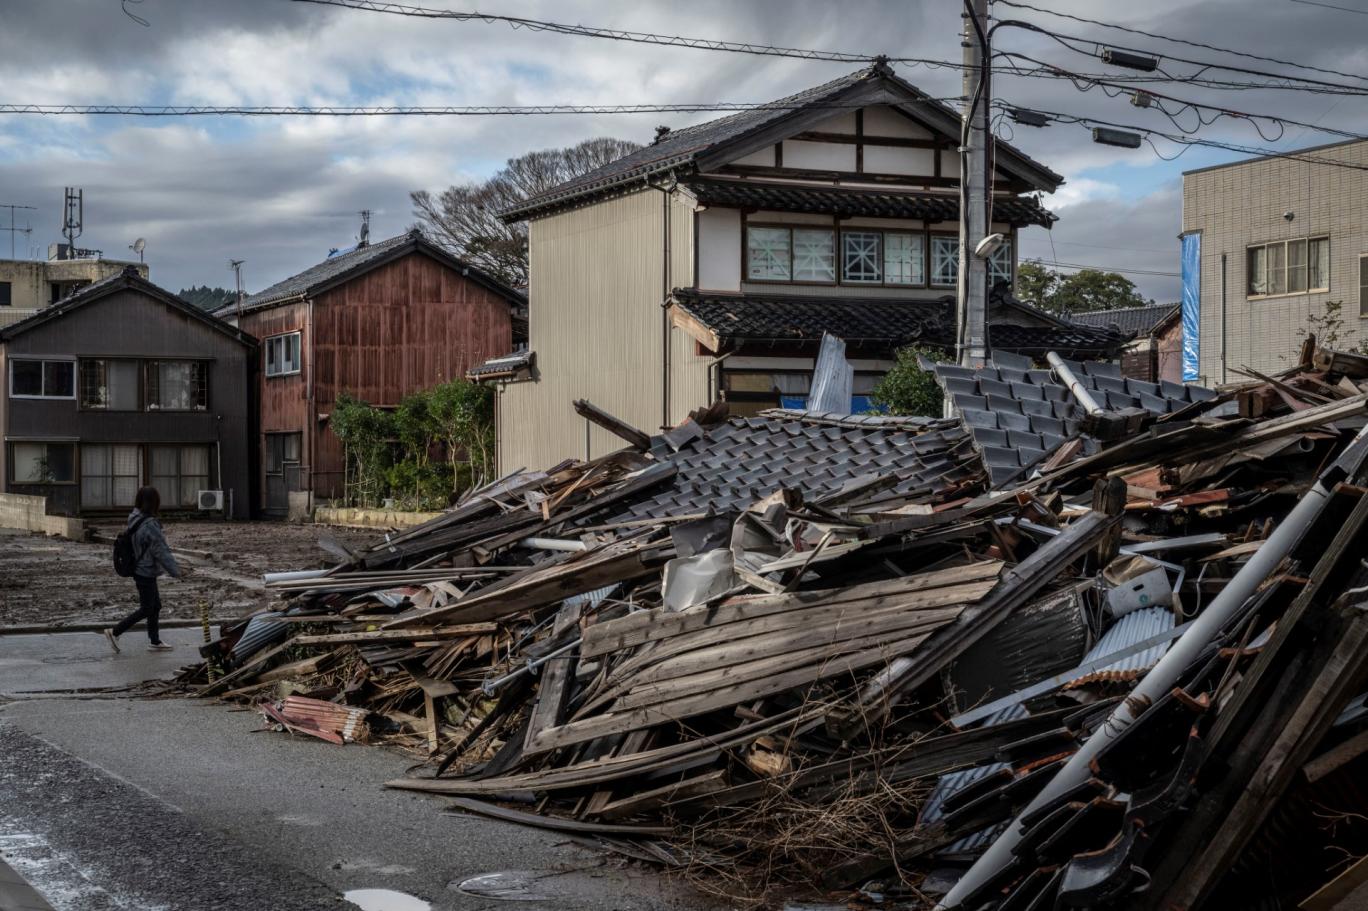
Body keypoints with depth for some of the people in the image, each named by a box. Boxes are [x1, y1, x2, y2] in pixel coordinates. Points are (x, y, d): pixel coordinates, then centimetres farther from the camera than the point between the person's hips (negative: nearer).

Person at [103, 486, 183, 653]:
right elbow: (161, 552, -22)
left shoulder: (135, 520, 3)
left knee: (155, 606, 17)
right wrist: (176, 571, -13)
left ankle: (154, 642, 24)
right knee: (146, 609, 3)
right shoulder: (150, 525, -25)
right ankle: (115, 632, 6)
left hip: (140, 570, 9)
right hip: (146, 573, -9)